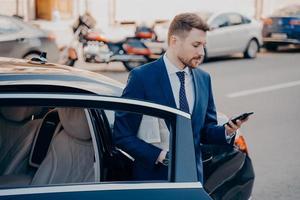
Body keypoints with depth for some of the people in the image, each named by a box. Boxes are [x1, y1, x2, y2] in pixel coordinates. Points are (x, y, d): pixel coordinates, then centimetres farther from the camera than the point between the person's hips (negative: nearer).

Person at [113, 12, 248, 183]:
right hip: (154, 177, -5)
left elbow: (205, 130, 11)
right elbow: (122, 135, -12)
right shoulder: (141, 77, -11)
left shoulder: (204, 79, 5)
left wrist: (226, 131, -9)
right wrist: (160, 156, -21)